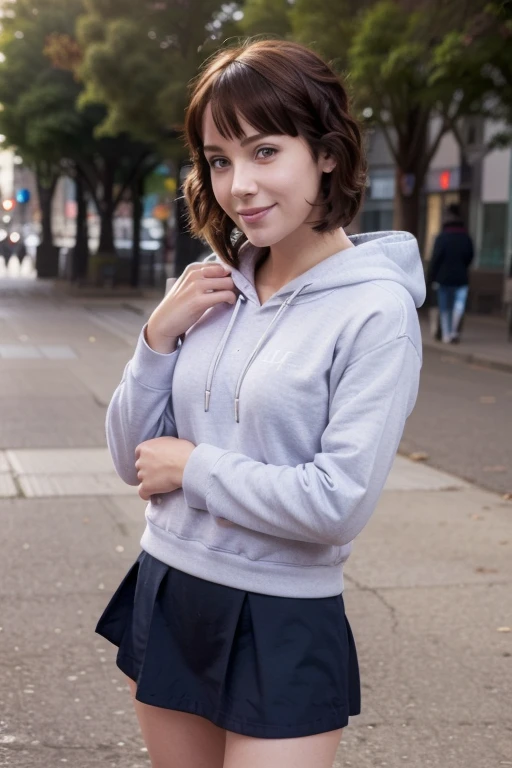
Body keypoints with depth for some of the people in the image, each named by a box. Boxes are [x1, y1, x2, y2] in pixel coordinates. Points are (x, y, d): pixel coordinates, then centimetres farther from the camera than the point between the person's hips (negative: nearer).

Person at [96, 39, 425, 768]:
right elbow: (134, 461, 5)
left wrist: (194, 469, -11)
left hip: (283, 628, -5)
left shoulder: (375, 310, -14)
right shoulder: (211, 290, 1)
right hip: (164, 597, 6)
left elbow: (339, 504, -21)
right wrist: (159, 338, -9)